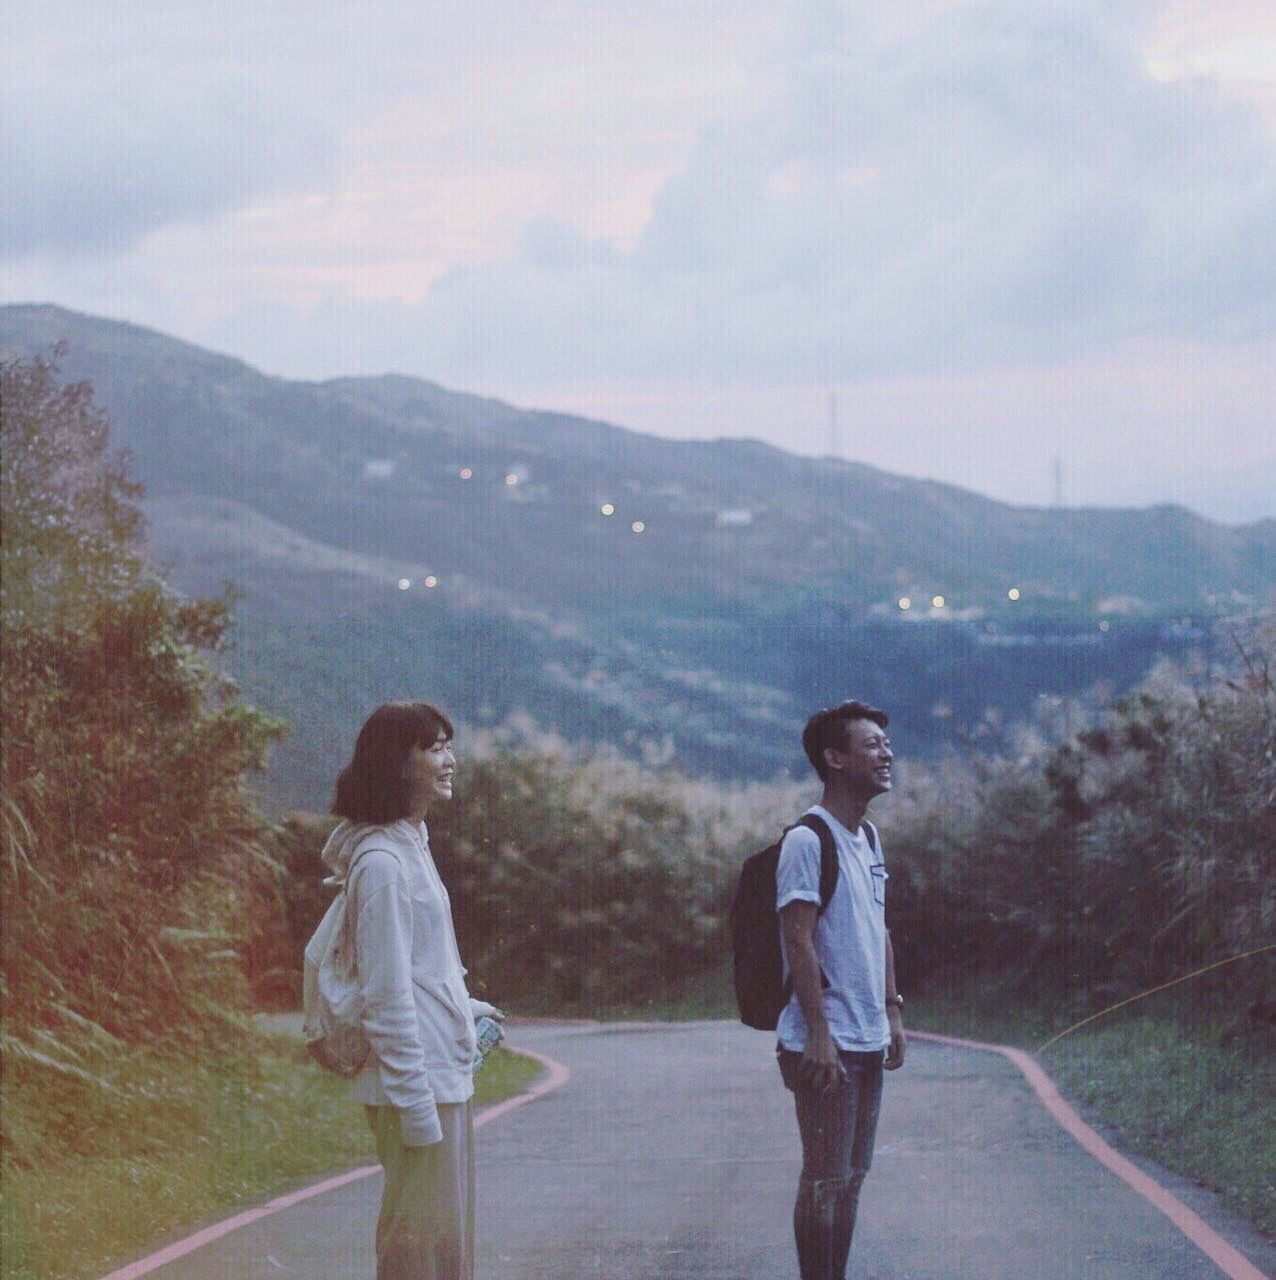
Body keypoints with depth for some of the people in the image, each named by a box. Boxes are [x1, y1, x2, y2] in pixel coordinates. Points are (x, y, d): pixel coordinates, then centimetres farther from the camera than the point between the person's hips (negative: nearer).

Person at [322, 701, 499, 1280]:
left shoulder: (411, 846, 14)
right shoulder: (381, 862, -17)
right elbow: (387, 994, -20)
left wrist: (470, 1011, 12)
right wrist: (415, 1101, -20)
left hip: (446, 1075, 10)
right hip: (419, 1081, -10)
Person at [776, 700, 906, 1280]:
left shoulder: (868, 837, 13)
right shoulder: (807, 841, -15)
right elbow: (798, 941, -18)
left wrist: (892, 1011, 15)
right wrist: (818, 1033, -21)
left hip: (868, 1041, 9)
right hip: (826, 1045, -9)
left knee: (853, 1175, 12)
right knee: (826, 1180, -4)